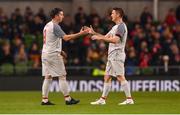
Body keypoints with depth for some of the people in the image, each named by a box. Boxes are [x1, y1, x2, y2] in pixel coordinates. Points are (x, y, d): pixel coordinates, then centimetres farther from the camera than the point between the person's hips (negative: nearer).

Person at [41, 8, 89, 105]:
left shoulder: (47, 26, 16)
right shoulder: (55, 26, -14)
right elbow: (66, 37, -22)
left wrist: (59, 51, 23)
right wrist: (80, 34, -21)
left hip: (45, 53, 9)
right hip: (53, 54, -9)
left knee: (48, 77, 8)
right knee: (62, 76, -4)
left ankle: (44, 100, 5)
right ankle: (68, 99, -3)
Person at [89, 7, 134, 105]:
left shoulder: (121, 26, -11)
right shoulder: (115, 27, 21)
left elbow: (115, 40, -23)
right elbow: (105, 37, 27)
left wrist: (100, 38, -21)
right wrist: (94, 33, 20)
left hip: (117, 55, -10)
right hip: (111, 56, 10)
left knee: (120, 77, -13)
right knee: (107, 77, 10)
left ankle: (129, 99, -13)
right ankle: (102, 99, 14)